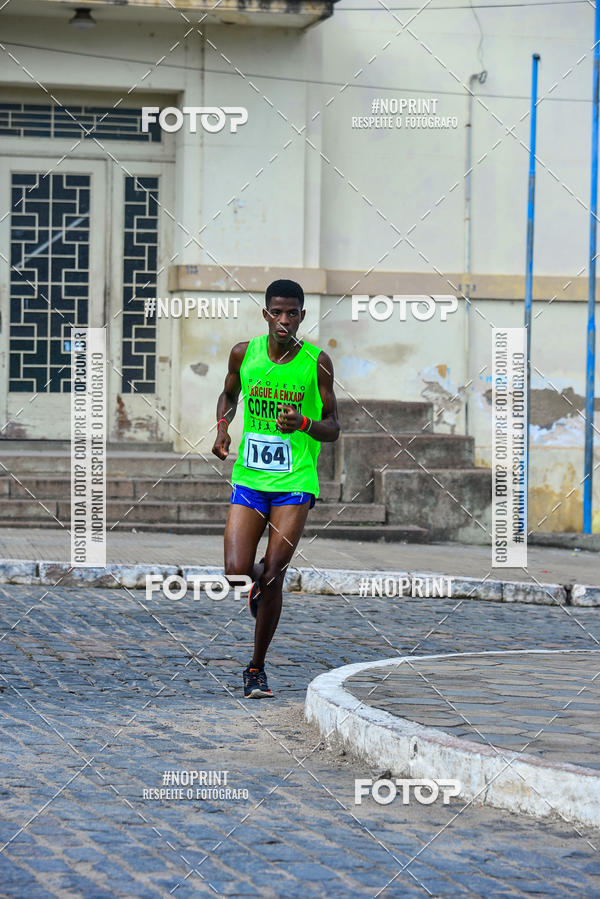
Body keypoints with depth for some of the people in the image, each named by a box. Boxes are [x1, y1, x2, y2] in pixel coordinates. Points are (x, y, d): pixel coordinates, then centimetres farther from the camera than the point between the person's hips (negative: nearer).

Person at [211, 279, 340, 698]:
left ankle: (257, 667, 12)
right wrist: (223, 426, 3)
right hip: (249, 480, 2)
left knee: (272, 579, -5)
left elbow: (333, 429, 3)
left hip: (295, 482, -1)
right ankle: (260, 581, 27)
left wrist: (304, 423, -18)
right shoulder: (244, 353, 2)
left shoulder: (317, 362, -3)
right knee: (236, 572, -12)